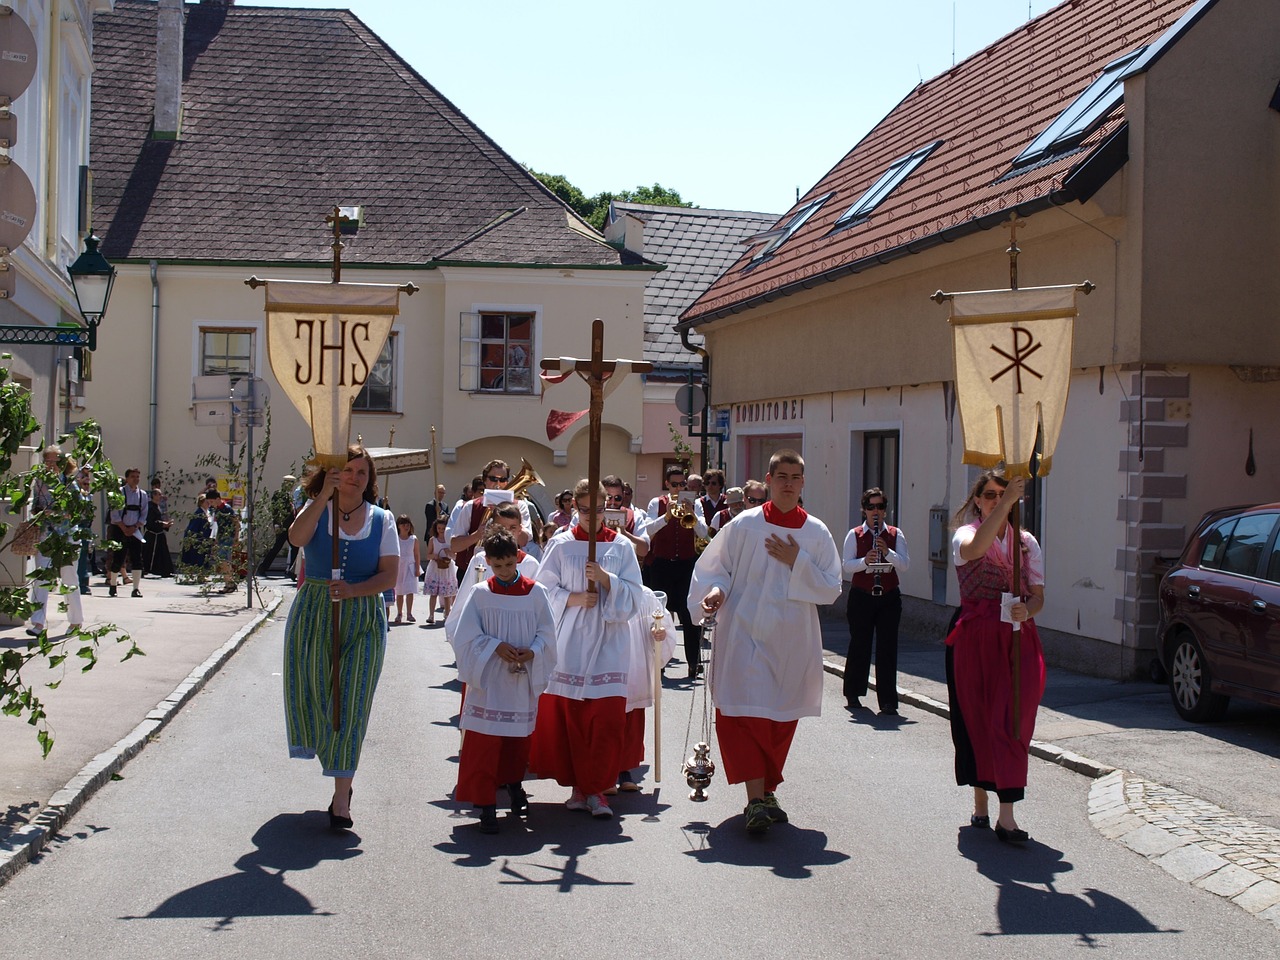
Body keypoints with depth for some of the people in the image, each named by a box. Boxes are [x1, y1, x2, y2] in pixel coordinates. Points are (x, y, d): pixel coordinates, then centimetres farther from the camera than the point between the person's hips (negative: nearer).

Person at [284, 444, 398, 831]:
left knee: (350, 705, -5)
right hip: (313, 616, 1)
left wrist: (353, 590, -20)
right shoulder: (316, 510, 3)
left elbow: (390, 574, -3)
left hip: (363, 621, -1)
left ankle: (341, 799, -3)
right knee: (314, 695, 7)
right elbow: (297, 537, -20)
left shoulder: (381, 519, 4)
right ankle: (339, 771, 32)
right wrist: (325, 494, -27)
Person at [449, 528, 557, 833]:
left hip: (524, 680, 2)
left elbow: (547, 633, 3)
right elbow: (466, 636, -3)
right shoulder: (479, 594, -2)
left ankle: (514, 784, 38)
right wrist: (496, 647, -16)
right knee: (484, 742, -6)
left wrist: (531, 652, -15)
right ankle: (485, 803, 0)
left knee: (519, 737, 14)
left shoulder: (536, 592, -1)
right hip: (488, 681, -2)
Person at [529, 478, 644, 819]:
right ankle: (579, 785, 13)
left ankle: (595, 787, 3)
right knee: (569, 719, 0)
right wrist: (573, 598, -11)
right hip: (569, 646, 0)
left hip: (608, 645, 0)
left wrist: (606, 580, -13)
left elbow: (633, 596, 2)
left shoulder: (621, 547, 7)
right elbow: (544, 590, 4)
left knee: (608, 720, -6)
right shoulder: (561, 544, 5)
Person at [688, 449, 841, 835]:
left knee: (781, 716, 9)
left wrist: (797, 563, -11)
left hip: (792, 640, 2)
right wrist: (715, 590, -16)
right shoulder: (744, 525, -1)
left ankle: (765, 791, 25)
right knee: (742, 713, -12)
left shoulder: (817, 533, 3)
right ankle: (757, 799, -12)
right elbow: (714, 568, 5)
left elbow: (831, 590, 1)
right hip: (744, 633, -2)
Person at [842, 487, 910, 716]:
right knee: (859, 645, 7)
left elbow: (905, 565, -3)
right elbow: (845, 566, -6)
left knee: (888, 648, -2)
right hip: (861, 596, -1)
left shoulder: (895, 534, 6)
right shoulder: (854, 535, 2)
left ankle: (888, 701, 0)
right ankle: (853, 693, 24)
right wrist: (865, 560, -23)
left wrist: (887, 552, -19)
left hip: (889, 596, 1)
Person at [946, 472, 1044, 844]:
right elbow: (974, 549, -27)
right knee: (978, 719, 5)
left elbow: (1038, 595, 5)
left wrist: (1026, 611, -18)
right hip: (975, 640, -2)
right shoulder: (965, 534, 1)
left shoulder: (1026, 541, 10)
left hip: (1018, 641, 2)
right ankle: (980, 805, 18)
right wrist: (1005, 503, -32)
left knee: (1012, 722, -6)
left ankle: (1006, 815, -7)